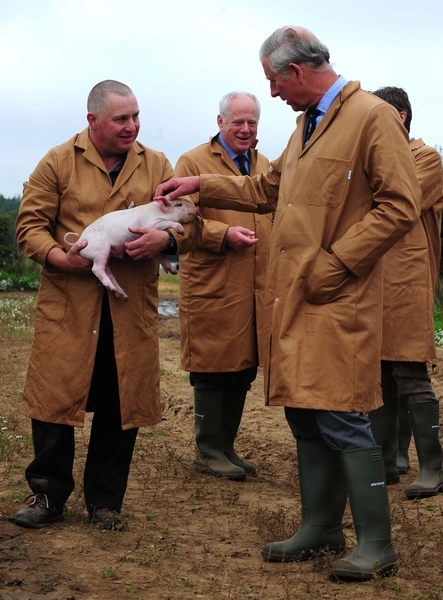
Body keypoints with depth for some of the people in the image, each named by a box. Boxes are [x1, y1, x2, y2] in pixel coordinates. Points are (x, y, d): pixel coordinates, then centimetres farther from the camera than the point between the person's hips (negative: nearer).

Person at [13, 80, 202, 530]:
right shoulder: (58, 163, 3)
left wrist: (165, 238, -14)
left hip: (131, 309, 2)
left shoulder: (157, 166, 10)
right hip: (66, 306, -2)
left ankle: (105, 501, 21)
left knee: (119, 406, 6)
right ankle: (48, 496, 16)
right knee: (55, 397, 0)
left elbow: (189, 223, 8)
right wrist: (58, 256, -17)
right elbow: (29, 225, 2)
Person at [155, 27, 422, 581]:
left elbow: (400, 207, -15)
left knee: (341, 419, -8)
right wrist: (201, 186, 23)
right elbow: (267, 190, 30)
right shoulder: (306, 124, 20)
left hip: (338, 303, -9)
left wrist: (335, 263, -16)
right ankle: (320, 529, 23)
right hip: (292, 299, 9)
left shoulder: (373, 117, -9)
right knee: (305, 417, 11)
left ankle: (376, 544, 3)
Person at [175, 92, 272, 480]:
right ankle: (209, 451, 11)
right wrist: (223, 234, -21)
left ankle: (227, 446, 23)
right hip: (212, 288, -6)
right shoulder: (193, 163, -3)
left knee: (243, 370, 11)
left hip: (256, 289, 6)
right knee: (213, 369, -1)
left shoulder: (264, 166, 19)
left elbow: (274, 217, 28)